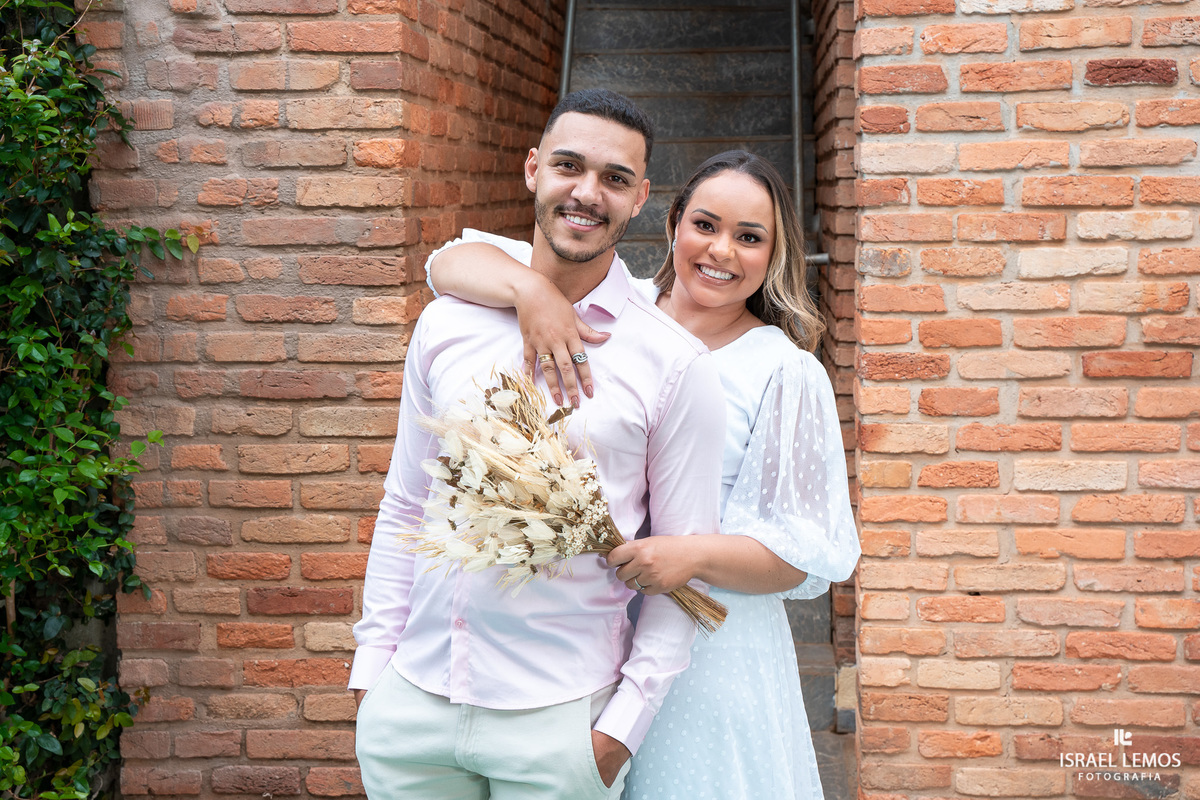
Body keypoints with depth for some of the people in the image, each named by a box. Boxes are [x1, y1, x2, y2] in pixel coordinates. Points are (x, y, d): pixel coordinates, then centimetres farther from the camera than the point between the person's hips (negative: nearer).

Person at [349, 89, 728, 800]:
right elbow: (405, 507, 10)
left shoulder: (676, 363, -6)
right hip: (413, 699, 3)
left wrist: (622, 727, -8)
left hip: (557, 718, -3)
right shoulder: (448, 322, 4)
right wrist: (372, 667, 7)